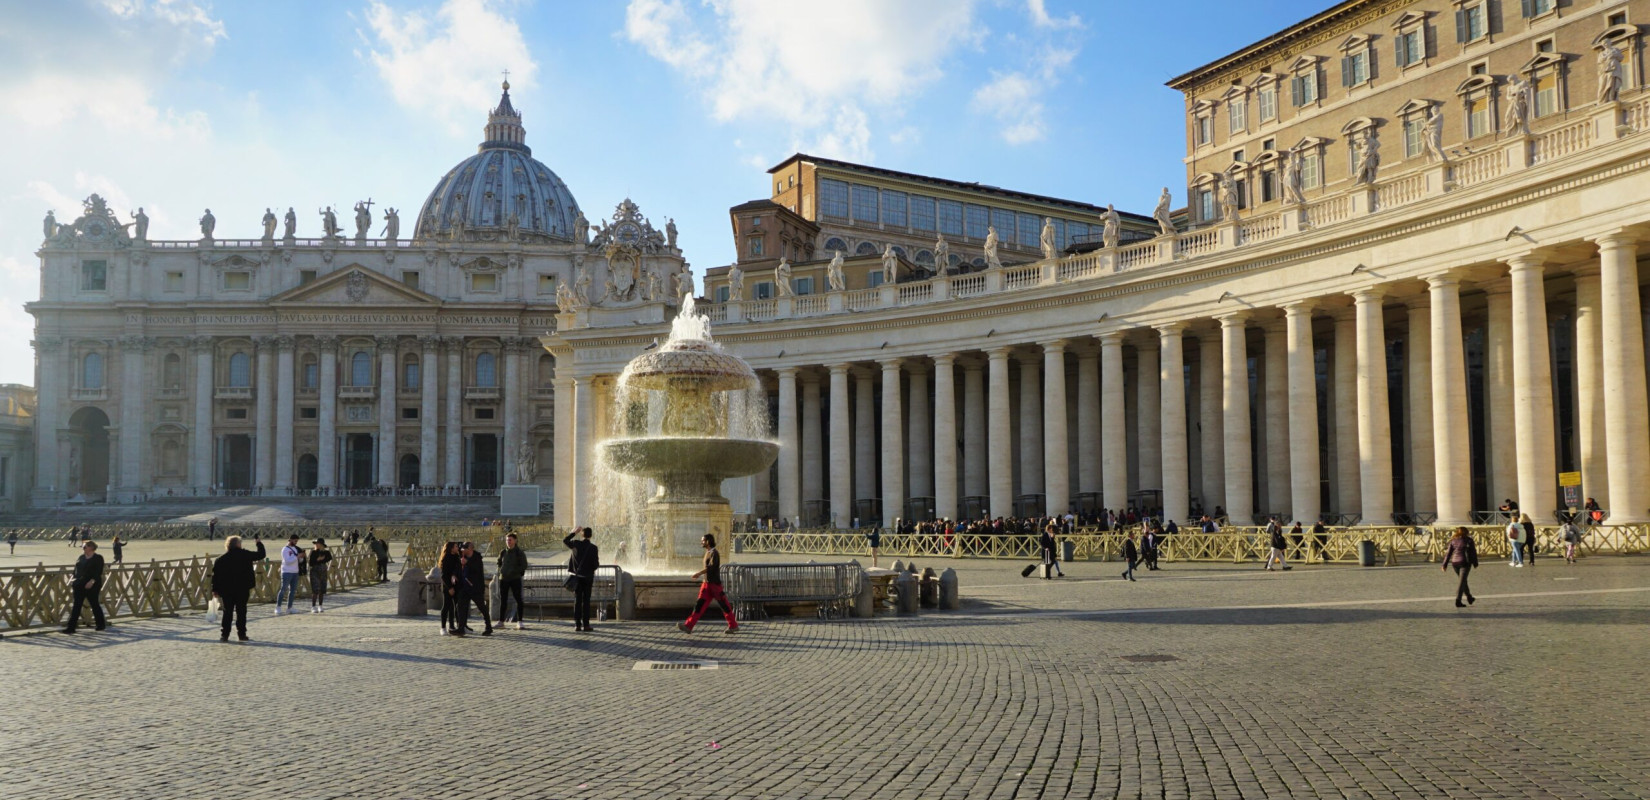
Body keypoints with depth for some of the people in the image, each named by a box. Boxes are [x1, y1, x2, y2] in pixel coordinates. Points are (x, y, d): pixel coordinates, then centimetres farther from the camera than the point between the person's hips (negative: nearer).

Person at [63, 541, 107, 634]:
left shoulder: (98, 558, -5)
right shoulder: (81, 557, 14)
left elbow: (98, 572, -14)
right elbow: (76, 570, 17)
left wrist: (92, 581, -25)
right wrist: (73, 580, 6)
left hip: (91, 585, -6)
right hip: (79, 584, 6)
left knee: (94, 604, 4)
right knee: (76, 605, 2)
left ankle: (101, 624, 18)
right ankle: (71, 627, 1)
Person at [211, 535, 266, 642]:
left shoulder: (221, 559, 1)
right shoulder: (245, 555, -3)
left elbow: (215, 575, -1)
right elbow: (261, 555, 8)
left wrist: (215, 589, 3)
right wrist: (259, 543, 25)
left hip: (227, 590, 1)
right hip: (243, 589, -1)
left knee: (227, 612, 6)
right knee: (241, 611, 5)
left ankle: (224, 635, 3)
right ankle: (241, 633, 5)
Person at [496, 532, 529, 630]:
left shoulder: (519, 553, -3)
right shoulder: (503, 552, 9)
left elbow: (524, 565, -6)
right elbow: (499, 563, 22)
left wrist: (514, 571, -14)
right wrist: (501, 571, 3)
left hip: (515, 579, -4)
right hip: (503, 578, 4)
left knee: (518, 599, -7)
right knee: (503, 600, 8)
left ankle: (519, 621, -3)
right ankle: (501, 621, 14)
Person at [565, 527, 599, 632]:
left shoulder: (576, 544, -5)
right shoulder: (593, 547, -10)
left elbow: (565, 541, 15)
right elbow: (596, 564, -10)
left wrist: (573, 532, 21)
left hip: (577, 576, 2)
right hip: (588, 577, -2)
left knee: (577, 600, 7)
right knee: (586, 601, 2)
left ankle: (577, 624, 5)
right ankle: (586, 625, 0)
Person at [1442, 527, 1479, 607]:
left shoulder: (1453, 540, 7)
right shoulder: (1468, 540, -2)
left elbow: (1448, 553, 4)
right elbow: (1473, 552, 0)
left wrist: (1445, 564, 5)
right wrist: (1475, 563, 10)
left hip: (1454, 562, 4)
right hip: (1465, 562, -4)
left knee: (1463, 580, 21)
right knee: (1462, 581, -4)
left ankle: (1469, 598, 35)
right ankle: (1458, 601, -13)